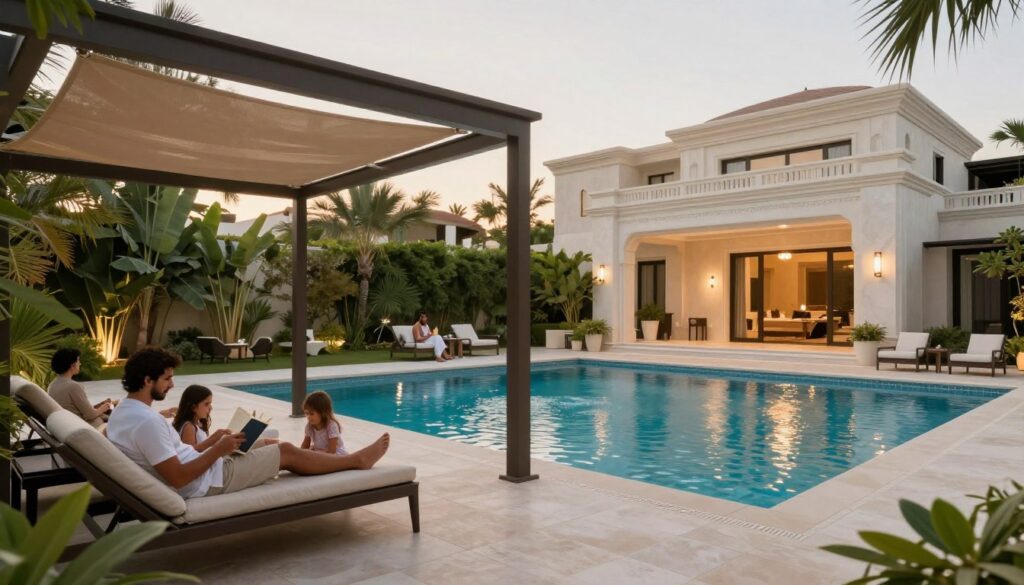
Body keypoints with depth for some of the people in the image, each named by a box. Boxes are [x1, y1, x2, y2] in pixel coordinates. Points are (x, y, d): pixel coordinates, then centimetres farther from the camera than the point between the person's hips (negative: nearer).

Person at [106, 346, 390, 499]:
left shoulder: (121, 413, 4)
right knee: (287, 451, 0)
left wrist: (211, 443, 8)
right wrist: (218, 450, -17)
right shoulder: (147, 422, -29)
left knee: (276, 447, 19)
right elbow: (178, 478, -28)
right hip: (206, 483, -10)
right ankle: (357, 460, 17)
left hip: (198, 472, 10)